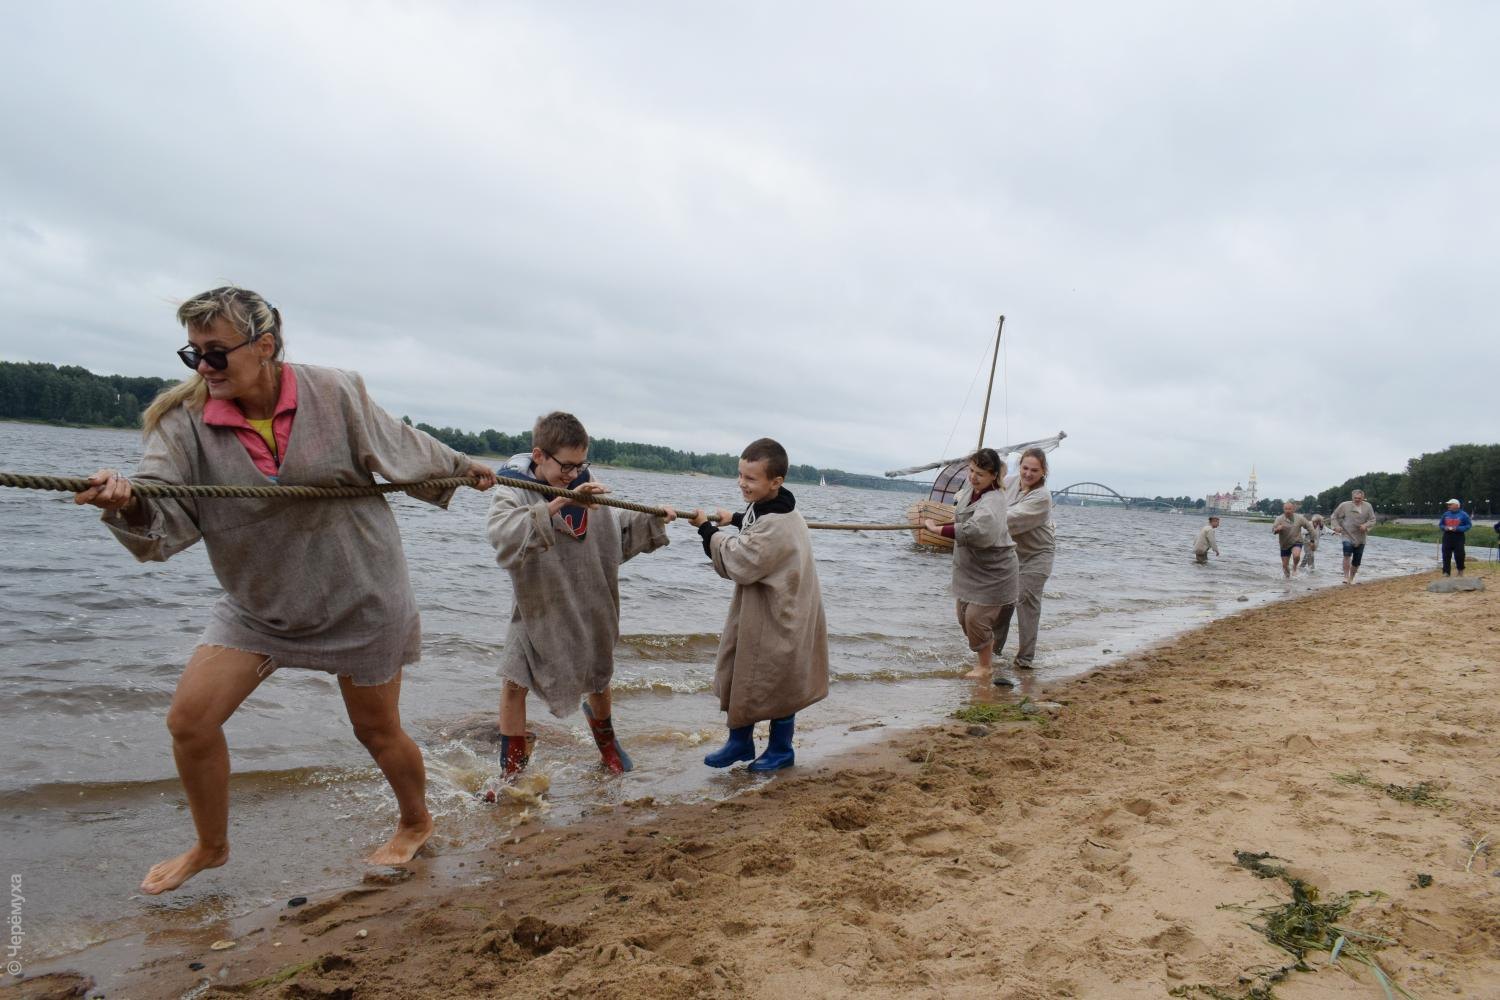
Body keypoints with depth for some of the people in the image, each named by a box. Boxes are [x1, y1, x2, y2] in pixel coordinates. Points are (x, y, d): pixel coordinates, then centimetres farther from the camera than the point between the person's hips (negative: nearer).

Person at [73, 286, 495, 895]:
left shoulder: (334, 393, -14)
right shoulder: (184, 421, -11)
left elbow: (406, 451, 2)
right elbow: (165, 515, -22)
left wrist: (464, 468, 16)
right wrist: (128, 505, -45)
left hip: (360, 599, -2)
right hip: (257, 605, 3)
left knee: (377, 731, 8)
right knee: (189, 720, -3)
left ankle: (416, 823, 39)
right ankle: (210, 847, 26)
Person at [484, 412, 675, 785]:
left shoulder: (588, 489, -5)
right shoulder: (514, 492, -17)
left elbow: (620, 530, 11)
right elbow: (504, 537, -40)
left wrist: (654, 519, -3)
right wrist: (557, 505, -46)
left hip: (590, 607, 3)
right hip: (539, 610, -3)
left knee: (598, 679, 17)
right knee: (514, 683, -8)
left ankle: (604, 733, 47)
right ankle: (512, 765, 12)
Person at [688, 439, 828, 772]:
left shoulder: (776, 526, -30)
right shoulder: (766, 507, 1)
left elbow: (738, 563, -26)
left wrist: (708, 530, -17)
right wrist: (735, 519, 18)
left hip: (778, 619, -10)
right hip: (756, 613, 10)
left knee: (777, 682, 8)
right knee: (742, 674, 17)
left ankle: (781, 750, 28)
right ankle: (740, 741, 32)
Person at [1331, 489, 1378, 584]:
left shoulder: (1368, 507, 1)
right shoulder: (1345, 505, -4)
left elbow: (1372, 520, 4)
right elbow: (1334, 516, 5)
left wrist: (1366, 525, -16)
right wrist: (1336, 526, -11)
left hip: (1360, 537, 3)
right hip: (1348, 535, -3)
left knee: (1356, 561, 8)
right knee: (1347, 554, -25)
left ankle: (1351, 578, 25)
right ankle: (1346, 577, -22)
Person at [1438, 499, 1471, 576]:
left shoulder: (1463, 514, -3)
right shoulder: (1446, 514, 9)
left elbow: (1469, 525, -5)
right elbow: (1440, 524, 17)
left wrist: (1458, 528, -17)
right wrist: (1444, 527, -5)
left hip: (1458, 537, -4)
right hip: (1447, 536, 4)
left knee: (1459, 554, -1)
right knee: (1446, 555, 1)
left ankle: (1460, 570, 20)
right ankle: (1446, 572, 5)